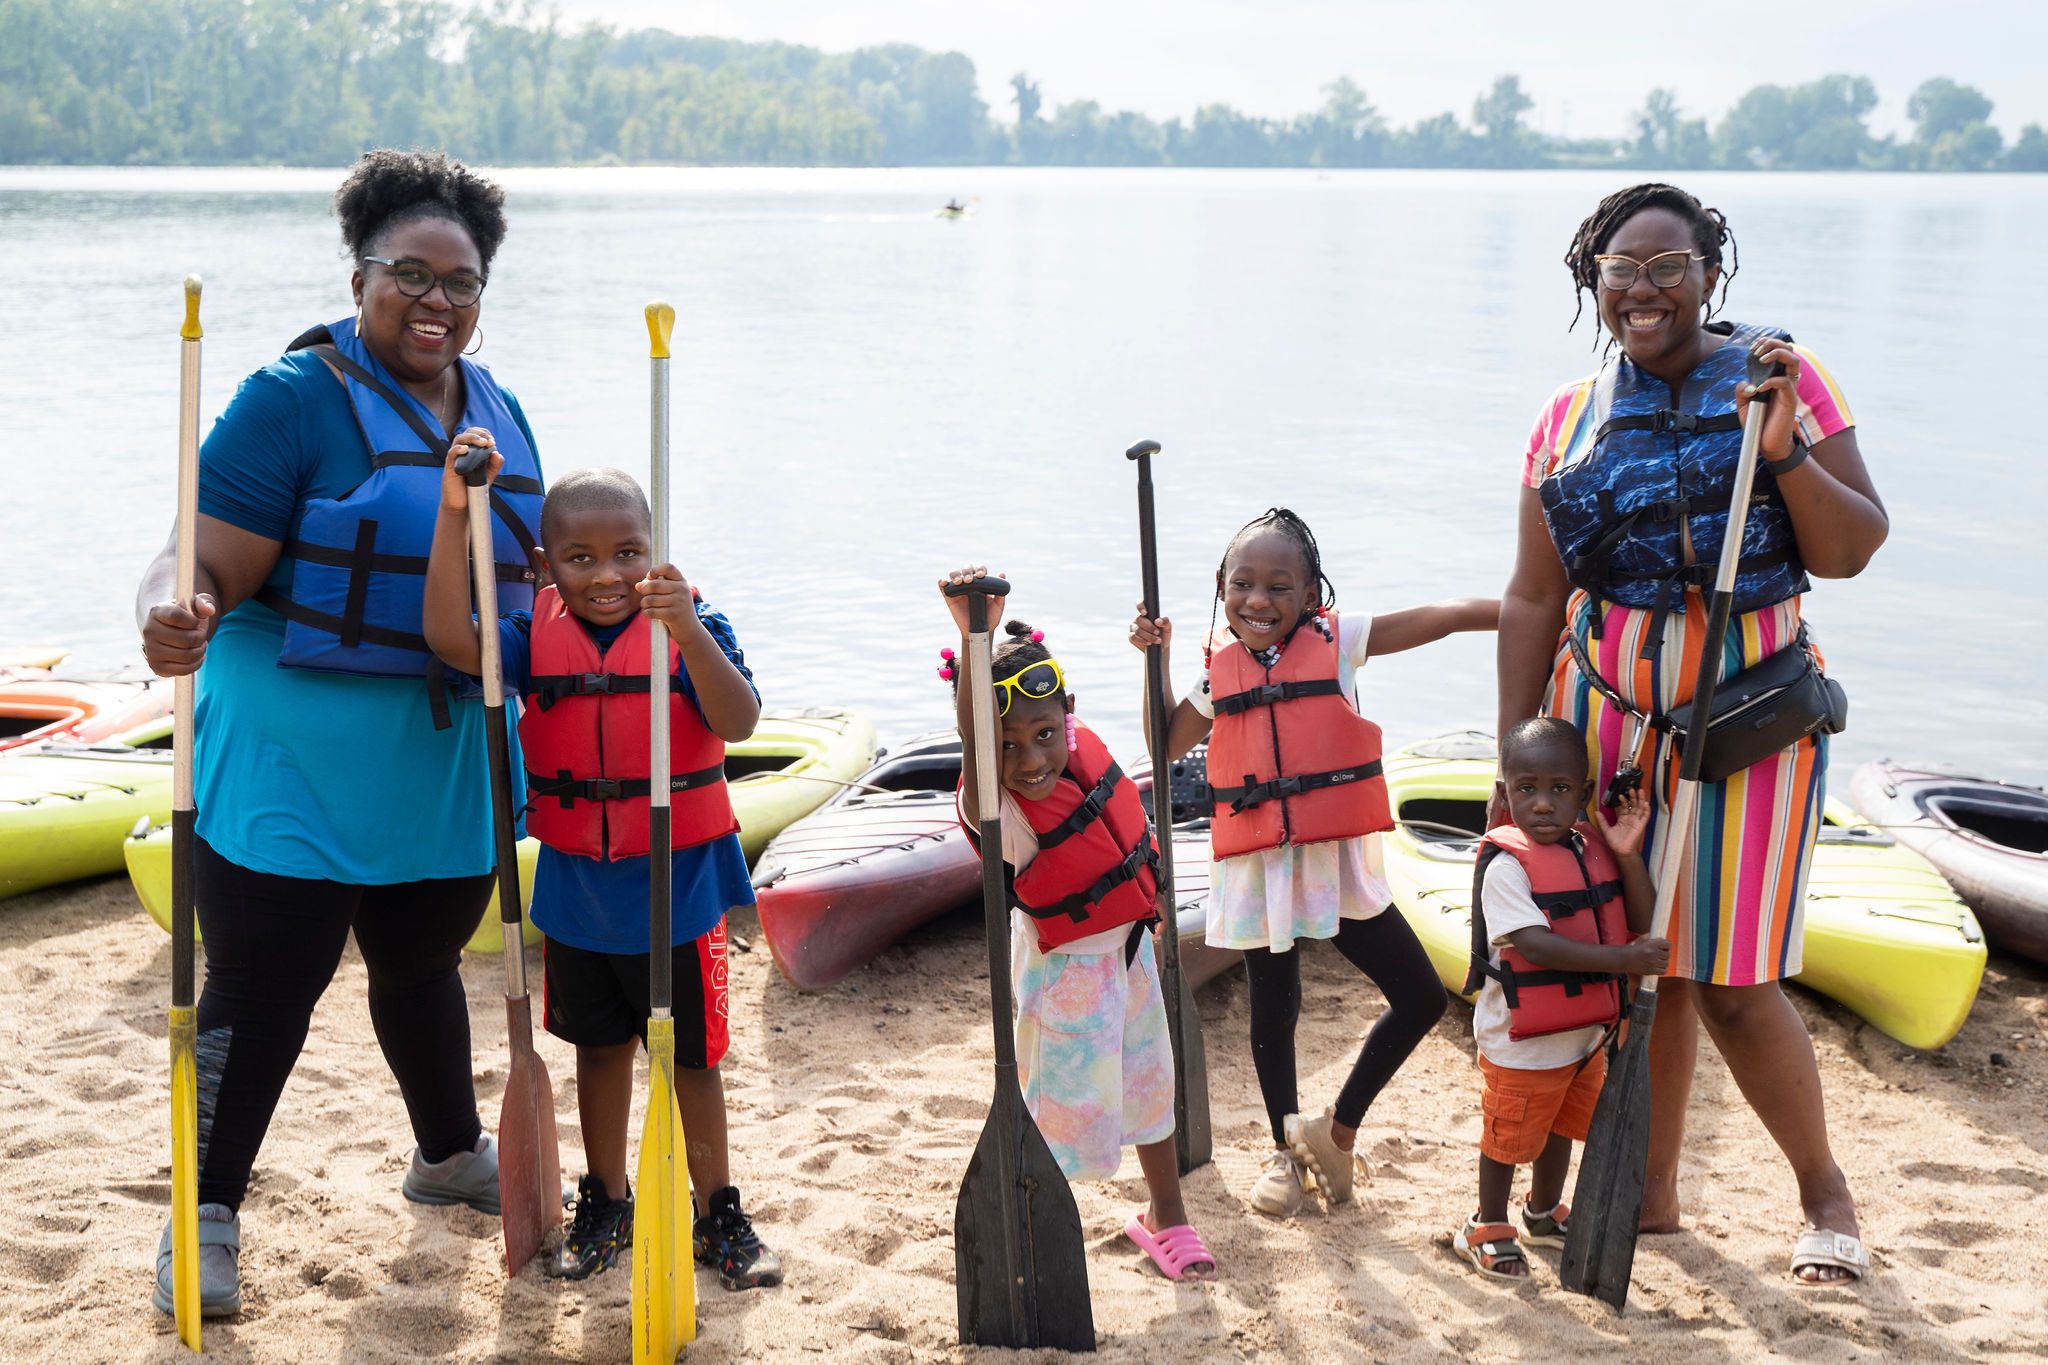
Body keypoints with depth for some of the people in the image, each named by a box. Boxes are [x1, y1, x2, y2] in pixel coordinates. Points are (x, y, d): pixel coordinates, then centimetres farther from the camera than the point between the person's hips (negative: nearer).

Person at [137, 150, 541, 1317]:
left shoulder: (498, 410, 9)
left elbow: (517, 570, 23)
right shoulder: (295, 399, -13)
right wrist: (171, 617, -40)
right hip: (295, 767, -6)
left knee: (422, 960, 23)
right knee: (261, 988, 1)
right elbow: (206, 568, -19)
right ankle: (207, 1214, 17)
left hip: (449, 769, 6)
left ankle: (452, 1153, 43)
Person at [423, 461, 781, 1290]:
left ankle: (718, 1215, 26)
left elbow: (738, 721, -27)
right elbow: (451, 639, -22)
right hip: (575, 889, 3)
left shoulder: (691, 629, -12)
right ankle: (605, 1207, 35)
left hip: (677, 888, -3)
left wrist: (689, 632, -45)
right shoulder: (537, 636, -5)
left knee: (692, 1056, 10)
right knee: (600, 1048, 19)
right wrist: (454, 512, -29)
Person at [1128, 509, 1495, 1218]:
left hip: (1335, 859, -1)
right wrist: (1157, 657, 6)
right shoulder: (1220, 668, 5)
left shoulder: (1337, 641, -2)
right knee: (1273, 1009, 13)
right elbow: (1168, 743, 15)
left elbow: (1450, 615, -7)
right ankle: (1285, 1148, 33)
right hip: (1255, 865, 1)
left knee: (1421, 996, -1)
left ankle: (1338, 1125, 17)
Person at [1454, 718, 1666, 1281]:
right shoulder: (1504, 864, -22)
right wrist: (1622, 960, -37)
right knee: (1508, 1137, 9)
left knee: (1562, 1127, 25)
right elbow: (1534, 944, -31)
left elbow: (1641, 924, -4)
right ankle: (1488, 1227, 31)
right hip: (1519, 1043, -7)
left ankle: (1544, 1213, 47)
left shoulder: (1597, 848, -1)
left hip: (1586, 1037, 7)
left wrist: (1629, 855, -18)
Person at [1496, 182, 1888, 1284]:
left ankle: (1824, 1189, 19)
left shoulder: (1780, 378, 0)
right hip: (1607, 710, 3)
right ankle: (1651, 1193, 25)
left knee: (1728, 979, -5)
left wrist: (1785, 451, -19)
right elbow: (1533, 602, 9)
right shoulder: (1569, 421, 7)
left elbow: (1850, 553, -3)